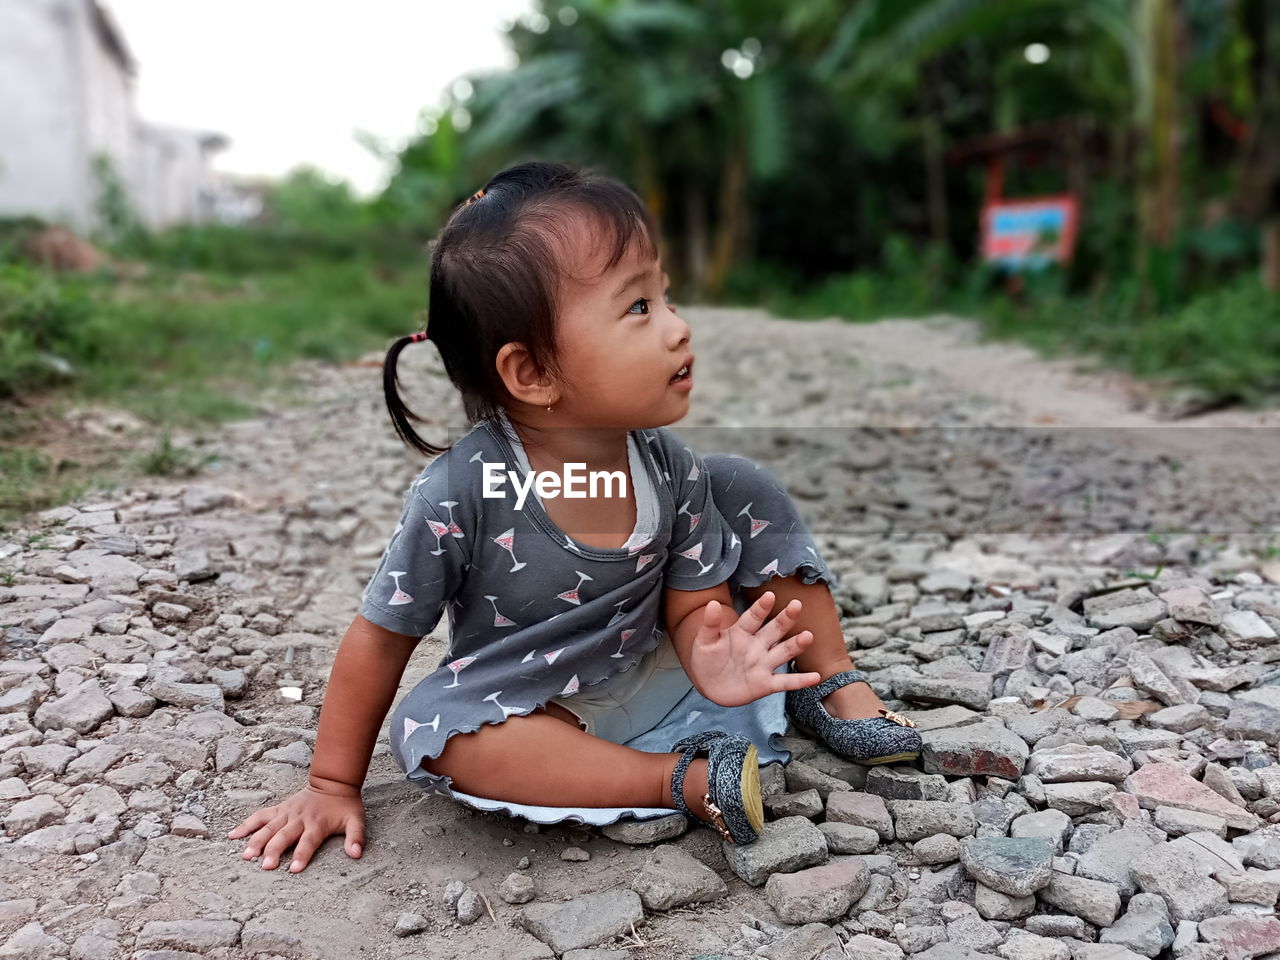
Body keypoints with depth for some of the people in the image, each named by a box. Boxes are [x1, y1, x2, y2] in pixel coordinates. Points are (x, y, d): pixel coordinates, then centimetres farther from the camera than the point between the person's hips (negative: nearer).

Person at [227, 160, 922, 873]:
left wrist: (713, 657, -31)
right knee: (427, 725, -35)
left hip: (652, 673, 4)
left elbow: (694, 601, -5)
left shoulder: (670, 467, -14)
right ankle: (688, 780, -29)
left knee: (744, 488, -6)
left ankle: (833, 687, 4)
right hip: (531, 708, -3)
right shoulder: (460, 492, -26)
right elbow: (381, 638, -15)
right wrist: (333, 785, -7)